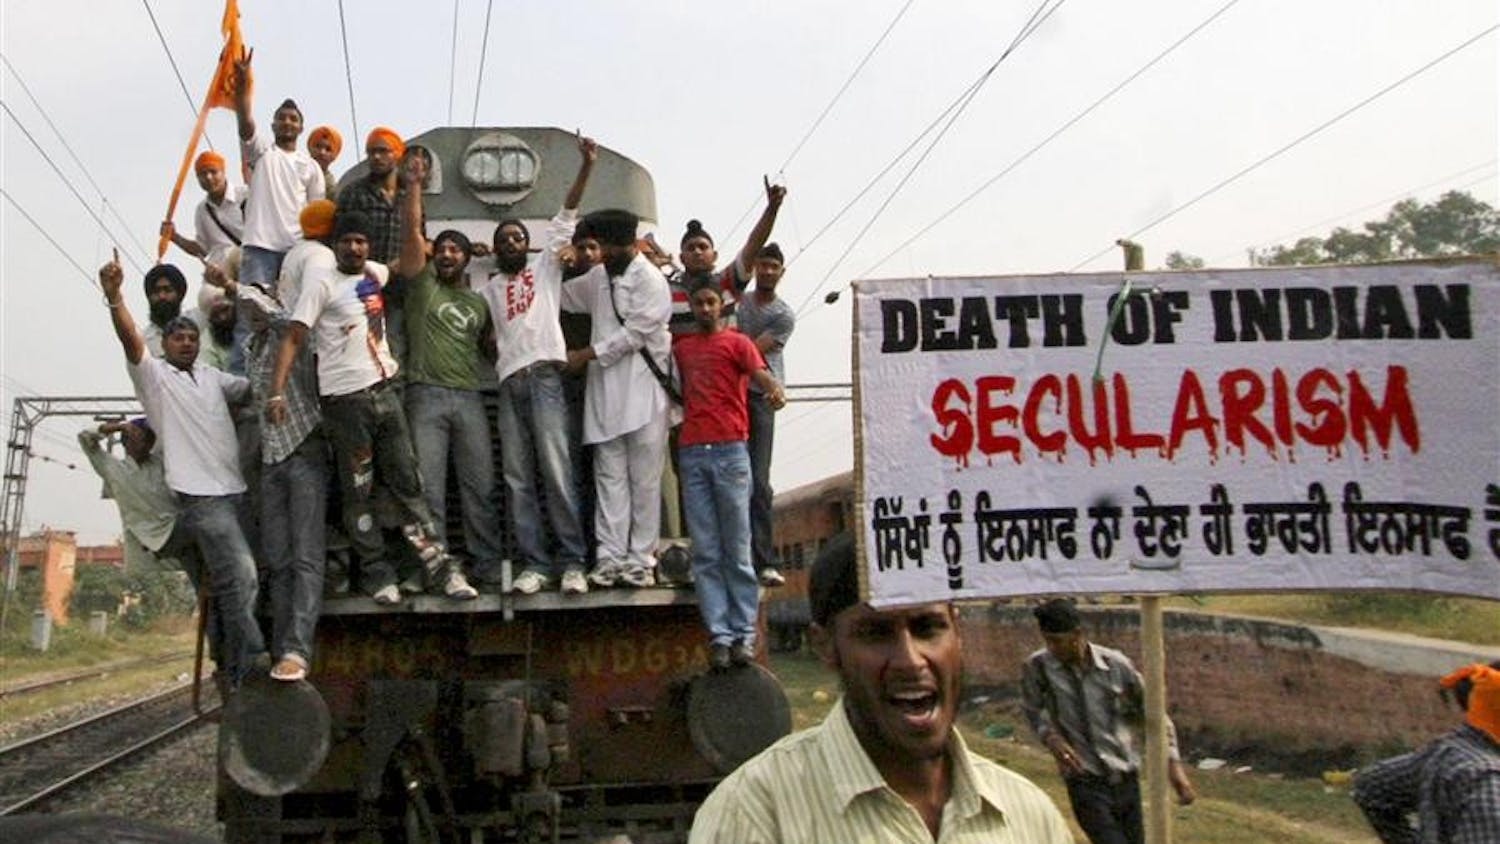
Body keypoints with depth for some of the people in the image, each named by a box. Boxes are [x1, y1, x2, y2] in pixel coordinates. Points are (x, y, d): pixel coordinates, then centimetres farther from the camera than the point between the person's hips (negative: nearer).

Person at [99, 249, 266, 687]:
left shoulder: (212, 377, 21)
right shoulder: (154, 374, 3)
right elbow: (130, 338, -13)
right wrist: (113, 296, -30)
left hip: (234, 488, 6)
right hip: (199, 493, -6)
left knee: (228, 583, 10)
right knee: (239, 573, -17)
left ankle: (231, 666, 19)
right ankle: (251, 664, -12)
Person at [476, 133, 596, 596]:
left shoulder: (546, 265, 16)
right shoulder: (489, 288, 25)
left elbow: (567, 214, 7)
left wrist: (586, 166, -1)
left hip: (544, 375, -4)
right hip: (508, 382, 4)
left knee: (556, 470, -10)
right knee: (517, 479, -1)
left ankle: (572, 562, -9)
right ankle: (534, 564, 1)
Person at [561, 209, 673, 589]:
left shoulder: (649, 279, -5)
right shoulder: (599, 276, 18)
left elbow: (635, 333, -12)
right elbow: (559, 295, 29)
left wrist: (587, 354, -9)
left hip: (642, 390, -6)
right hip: (605, 391, 7)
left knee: (644, 479, -1)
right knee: (609, 477, 4)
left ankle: (641, 557, 3)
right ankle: (610, 556, 6)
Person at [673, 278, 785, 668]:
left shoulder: (737, 342, 8)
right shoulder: (681, 347, 21)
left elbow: (760, 374, -9)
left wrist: (775, 390, -30)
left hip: (729, 450, -4)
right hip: (691, 452, 4)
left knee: (737, 547, -3)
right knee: (705, 552, 0)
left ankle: (744, 632, 1)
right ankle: (719, 634, 2)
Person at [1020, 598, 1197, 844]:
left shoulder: (1116, 665, -10)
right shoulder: (1037, 667, -12)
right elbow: (1032, 710, 7)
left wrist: (1173, 764, -2)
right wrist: (1050, 737, -13)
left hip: (1125, 779, 3)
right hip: (1085, 782, -2)